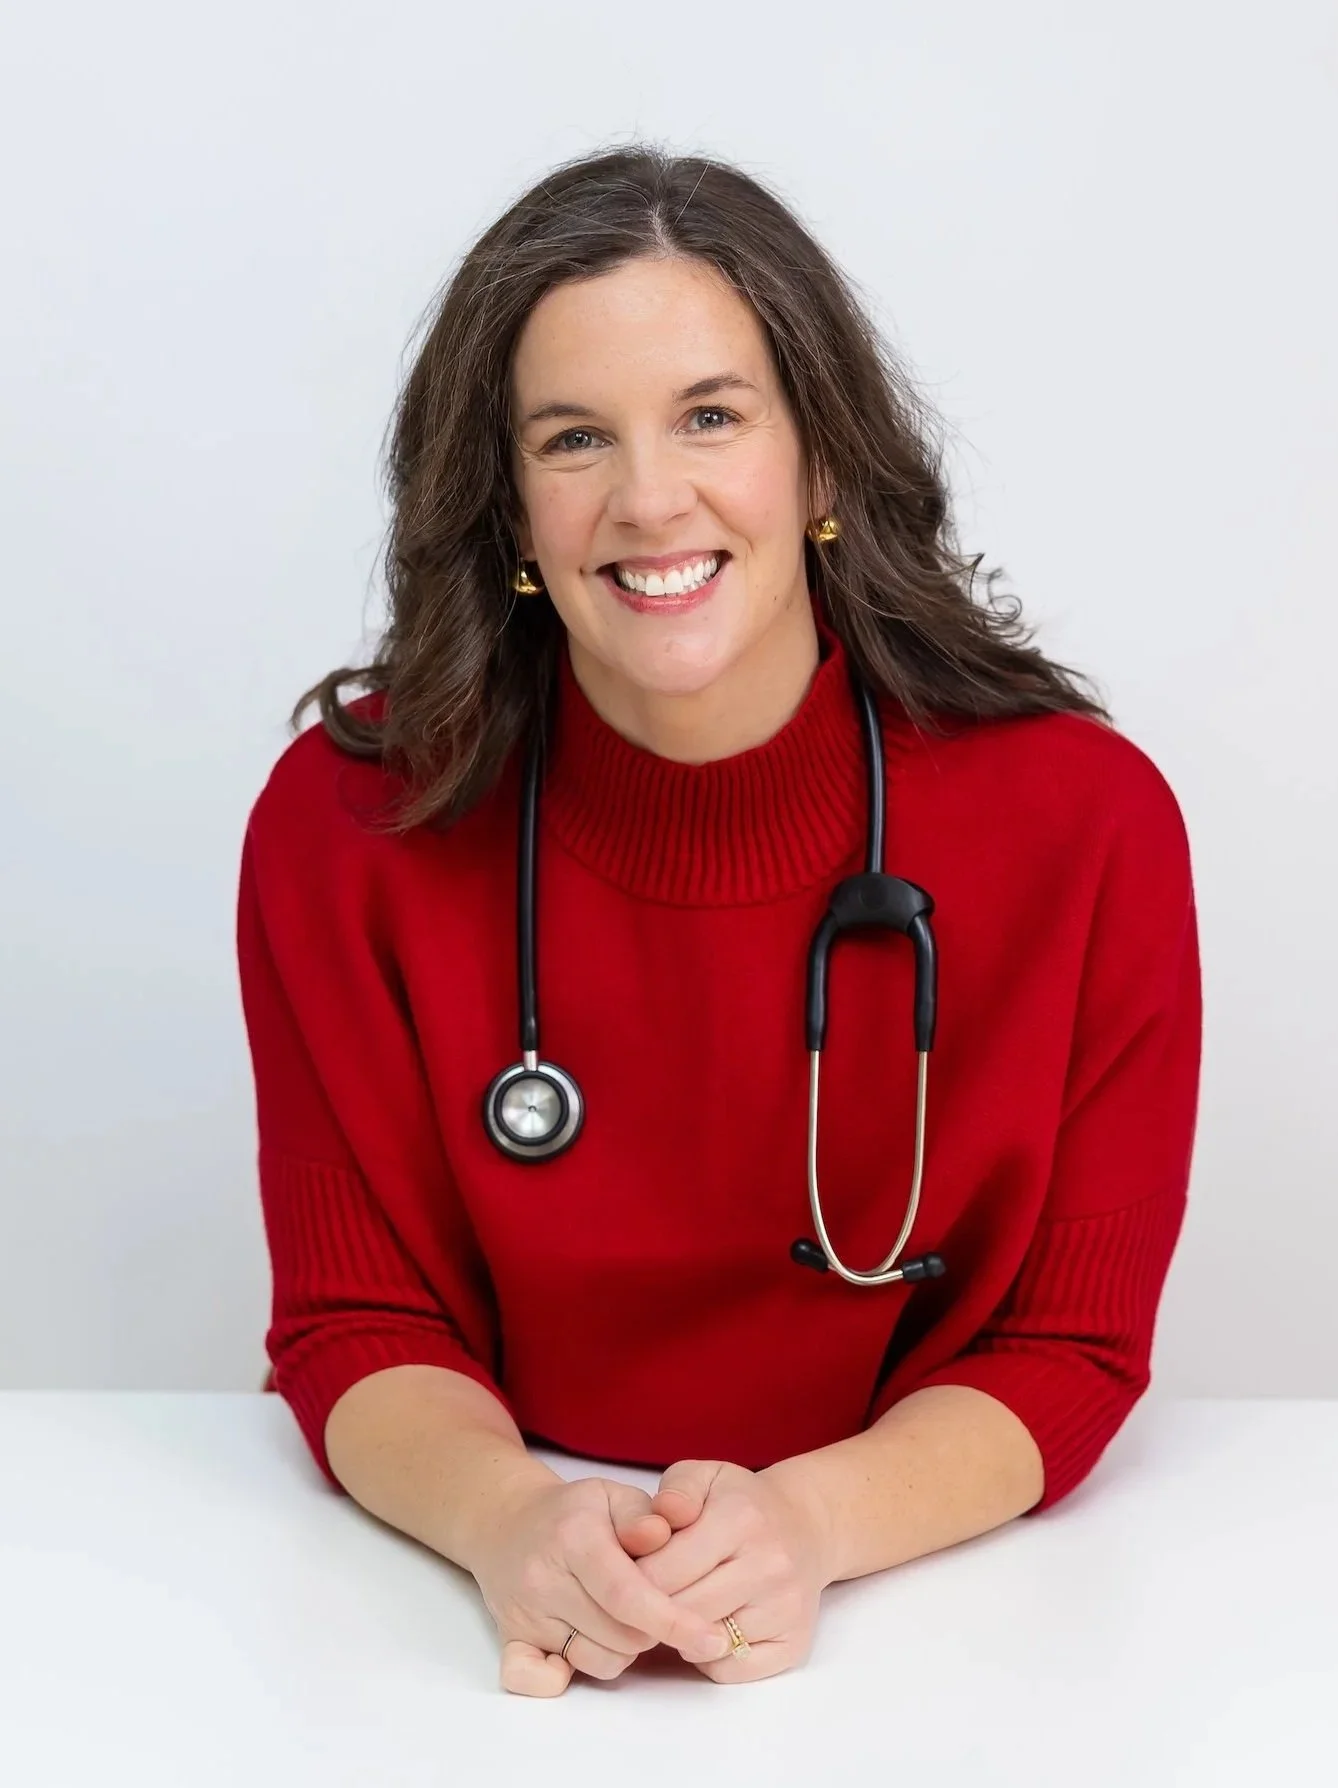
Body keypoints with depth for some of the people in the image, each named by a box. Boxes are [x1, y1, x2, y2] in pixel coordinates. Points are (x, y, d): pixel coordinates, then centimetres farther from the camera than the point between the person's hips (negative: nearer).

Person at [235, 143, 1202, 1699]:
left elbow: (1071, 1345, -5)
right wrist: (507, 1517, -23)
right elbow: (361, 1326, -3)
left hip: (935, 1583, 0)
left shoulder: (1088, 823, -10)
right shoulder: (344, 826, -7)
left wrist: (806, 1521, -23)